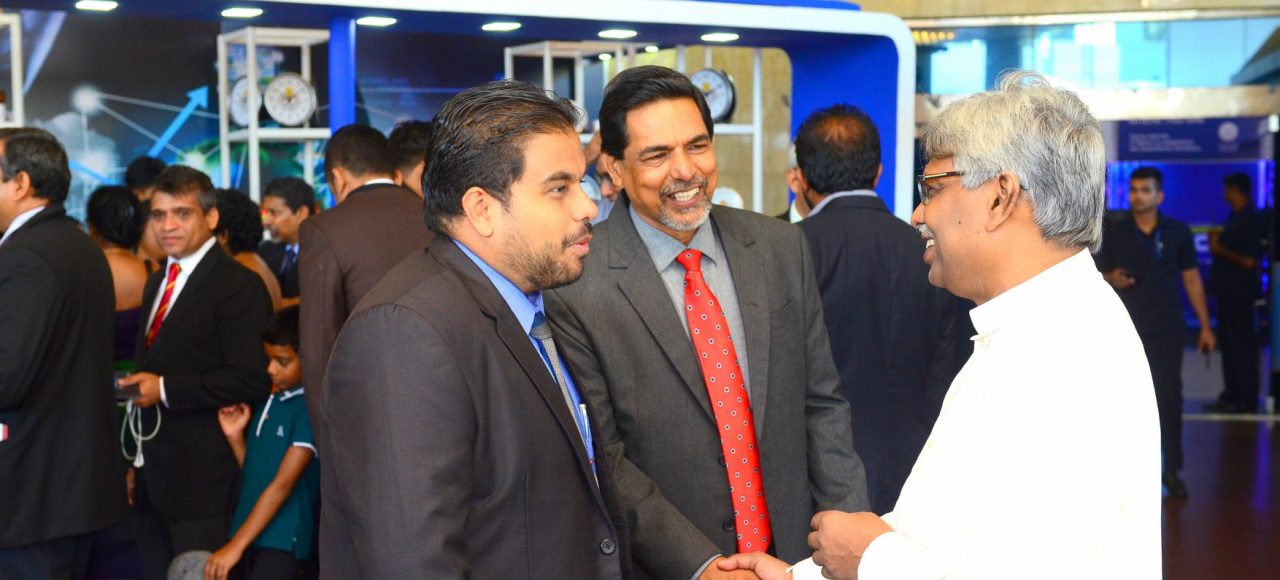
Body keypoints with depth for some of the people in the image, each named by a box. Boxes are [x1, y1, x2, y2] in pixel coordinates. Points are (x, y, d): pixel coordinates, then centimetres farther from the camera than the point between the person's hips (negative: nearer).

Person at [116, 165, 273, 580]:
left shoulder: (238, 286, -10)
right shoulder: (156, 285, 18)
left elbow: (252, 380, -18)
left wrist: (165, 389, -19)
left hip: (204, 479, -8)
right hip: (152, 476, 8)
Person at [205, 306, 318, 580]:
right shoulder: (268, 401, 11)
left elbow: (283, 484, -19)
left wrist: (236, 545, -21)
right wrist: (234, 436, -1)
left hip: (282, 539, -8)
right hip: (253, 534, 8)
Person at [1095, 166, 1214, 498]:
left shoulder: (1178, 232, 5)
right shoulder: (1113, 234, 3)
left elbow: (1192, 280, 8)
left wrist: (1205, 327, 5)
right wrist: (1111, 280, -17)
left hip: (1168, 330, 0)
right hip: (1127, 330, 0)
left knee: (1169, 397, -1)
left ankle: (1172, 470, 5)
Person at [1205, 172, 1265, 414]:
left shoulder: (1250, 221, -16)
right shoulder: (1236, 218, 12)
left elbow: (1248, 260, -22)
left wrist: (1220, 249, -14)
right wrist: (1217, 242, 5)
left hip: (1239, 293, -10)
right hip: (1227, 291, 10)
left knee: (1242, 345, -4)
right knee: (1228, 343, 14)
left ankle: (1246, 401, 2)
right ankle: (1231, 395, 22)